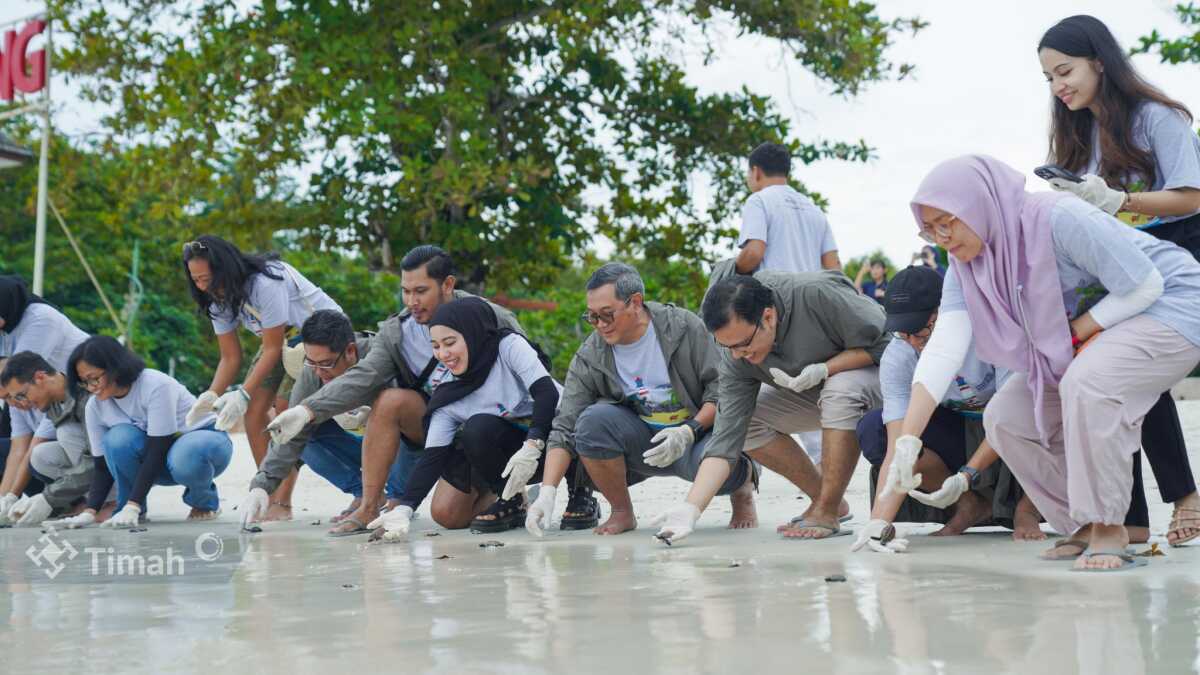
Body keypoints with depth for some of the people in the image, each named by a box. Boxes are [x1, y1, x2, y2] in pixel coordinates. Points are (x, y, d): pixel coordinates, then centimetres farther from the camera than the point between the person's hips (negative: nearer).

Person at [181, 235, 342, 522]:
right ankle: (270, 495, 2)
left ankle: (282, 503, -16)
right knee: (253, 412, -6)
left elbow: (272, 350, -27)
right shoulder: (220, 299, -7)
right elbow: (231, 358, -5)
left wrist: (242, 394, -32)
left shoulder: (265, 284, -32)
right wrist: (211, 396, -22)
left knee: (285, 410, -20)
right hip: (280, 339, 8)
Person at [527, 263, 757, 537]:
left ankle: (743, 483, 3)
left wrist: (688, 432, -25)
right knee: (593, 420, -27)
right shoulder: (589, 358, -9)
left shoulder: (684, 327, -13)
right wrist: (547, 492, -24)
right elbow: (564, 429, -11)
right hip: (641, 444, 3)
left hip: (700, 429, -2)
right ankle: (622, 512, -6)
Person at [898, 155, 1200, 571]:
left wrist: (1071, 335, -21)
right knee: (1005, 418, -1)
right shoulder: (966, 267, -8)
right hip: (1085, 338, 8)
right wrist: (906, 443, -28)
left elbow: (1144, 286, -24)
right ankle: (1084, 526, 10)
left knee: (1086, 383, -35)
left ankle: (1108, 527, -20)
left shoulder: (1058, 219, -30)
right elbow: (944, 349, -18)